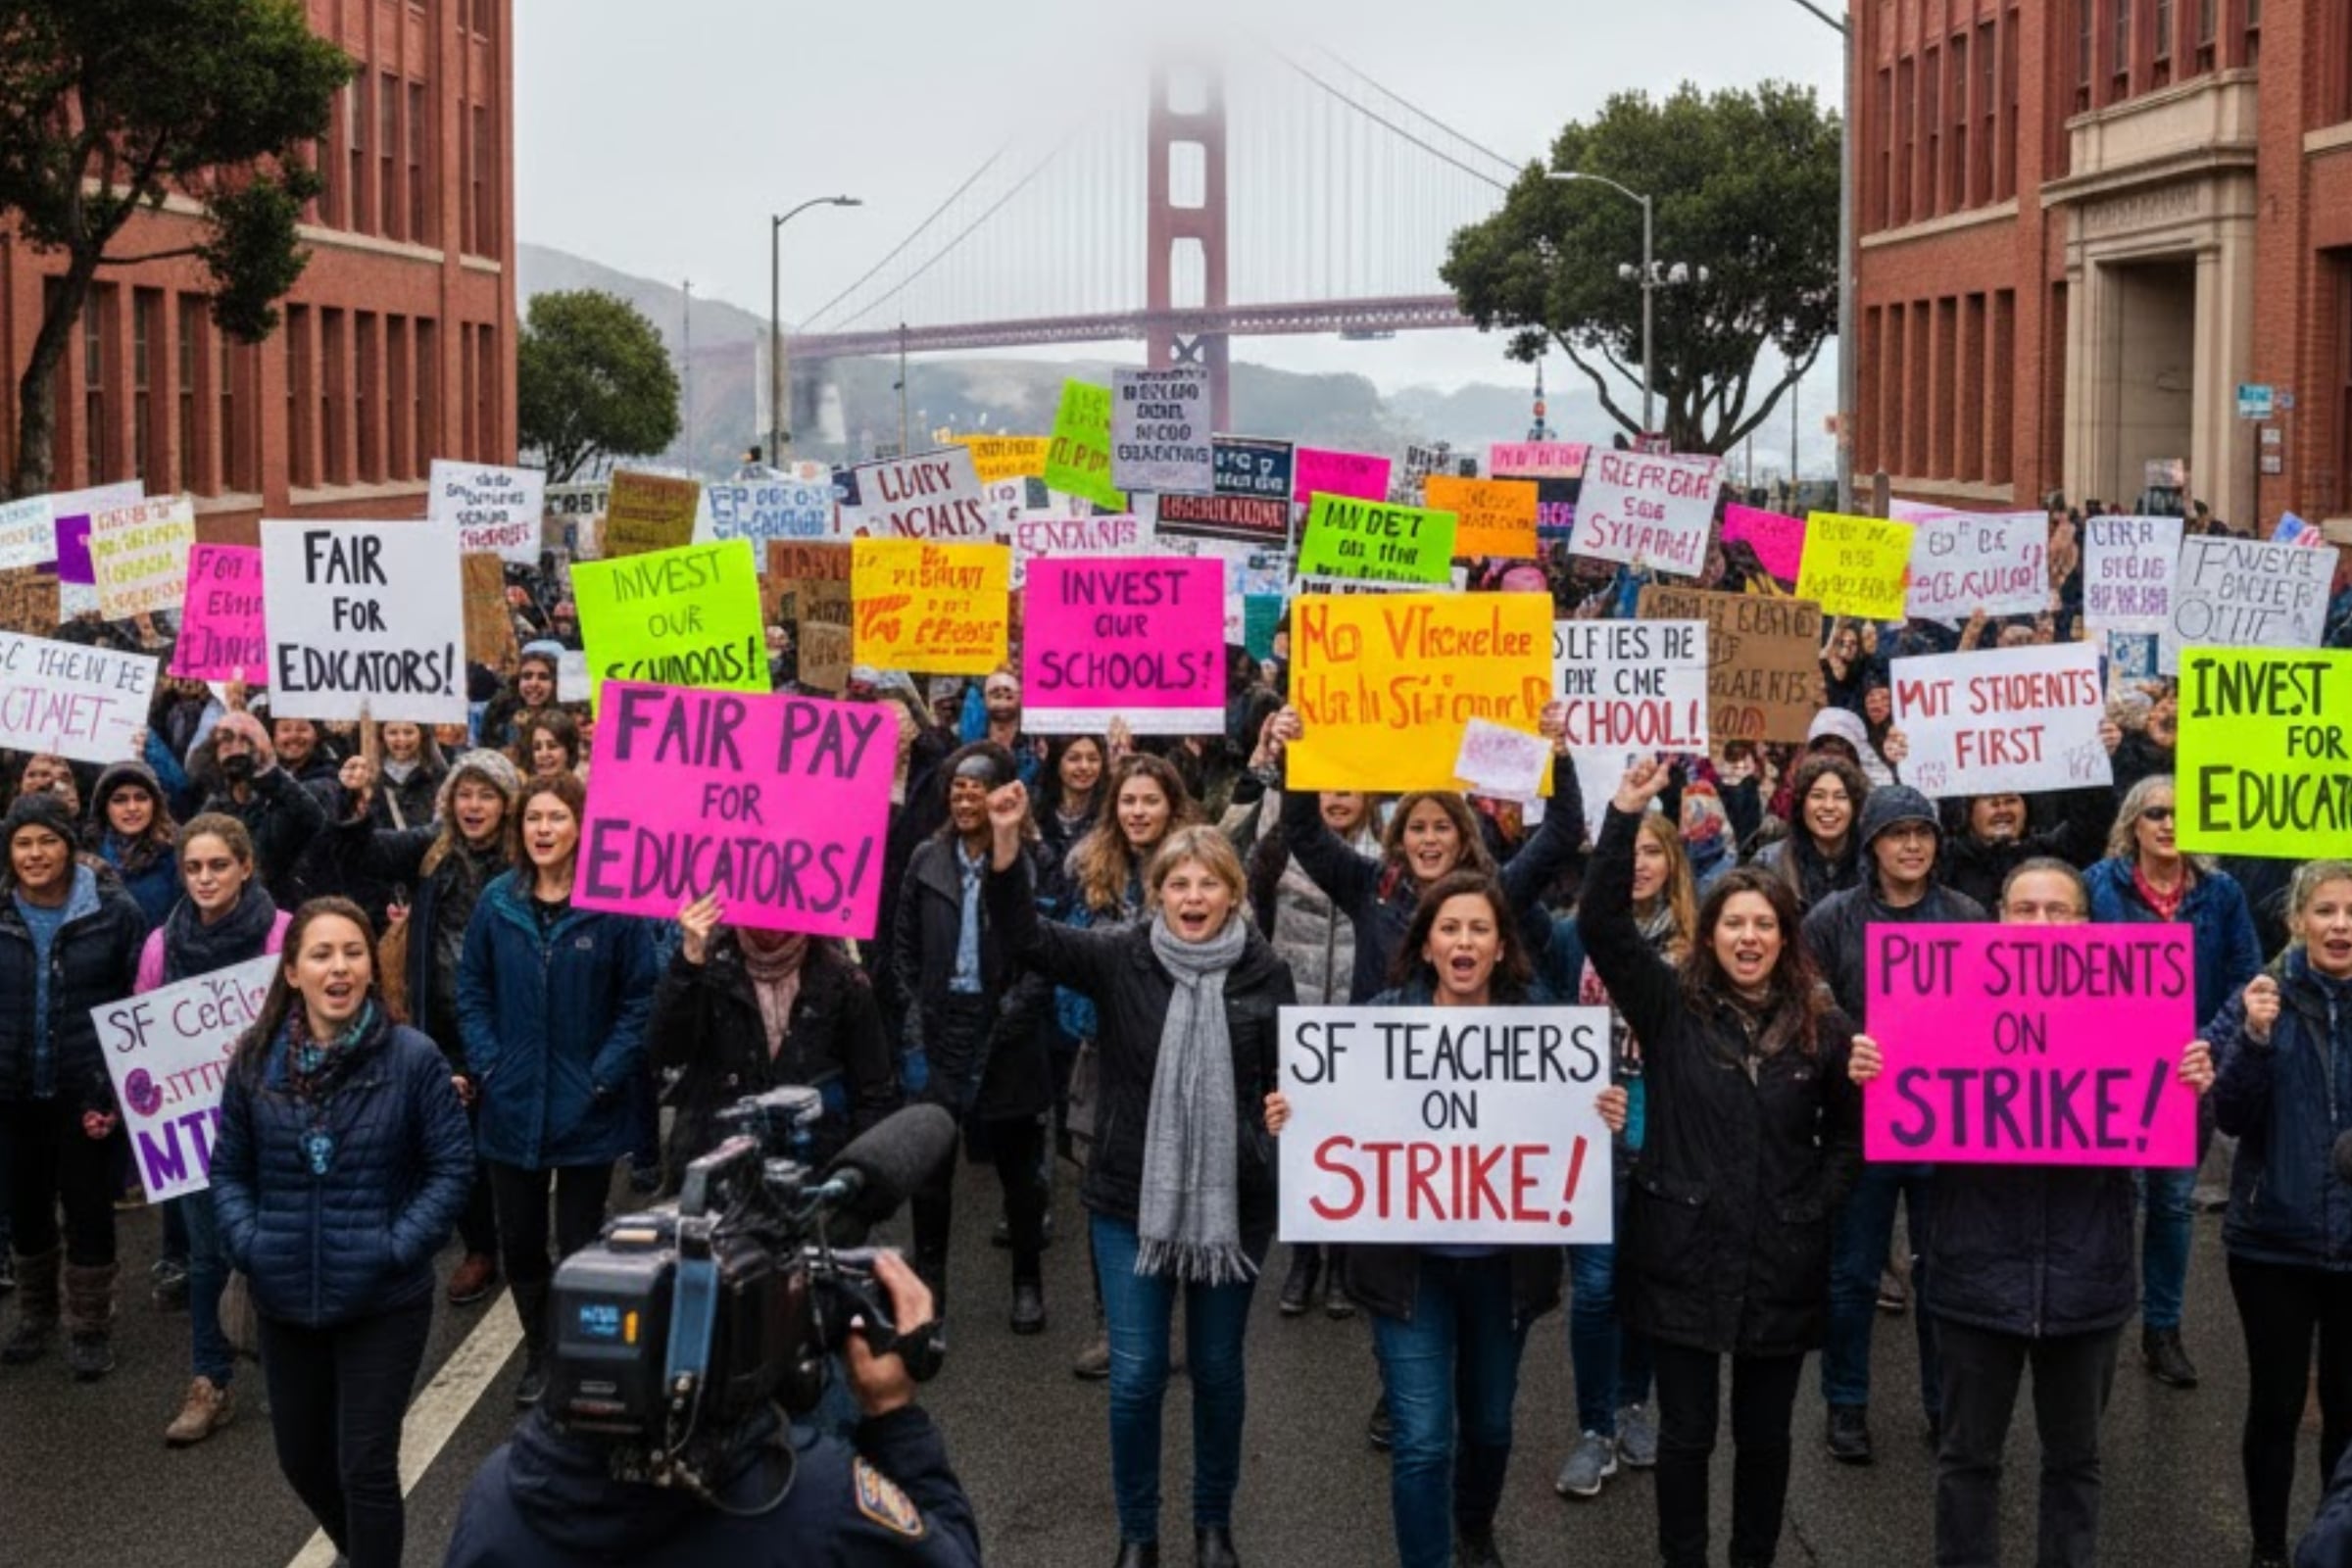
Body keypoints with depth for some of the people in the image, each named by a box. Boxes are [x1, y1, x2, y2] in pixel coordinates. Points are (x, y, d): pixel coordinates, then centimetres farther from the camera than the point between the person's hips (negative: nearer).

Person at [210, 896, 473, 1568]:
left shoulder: (413, 1057, -12)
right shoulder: (256, 1059, -1)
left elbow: (452, 1166, -7)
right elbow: (229, 1168, 7)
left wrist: (399, 1247, -15)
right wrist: (249, 1245, -7)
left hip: (383, 1301, -4)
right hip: (285, 1300, 4)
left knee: (366, 1467, -1)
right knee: (300, 1459, 19)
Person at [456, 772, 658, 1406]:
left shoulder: (615, 904, -10)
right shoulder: (497, 902, 0)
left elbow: (639, 999, -7)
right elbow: (473, 991, 7)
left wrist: (606, 1075, -13)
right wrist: (485, 1066, -3)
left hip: (585, 1111, -3)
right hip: (512, 1107, 3)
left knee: (579, 1246, 7)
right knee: (519, 1243, 13)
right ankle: (539, 1356, 31)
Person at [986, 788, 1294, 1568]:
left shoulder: (1265, 973, -3)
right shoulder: (1120, 957, -4)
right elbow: (1024, 936, -16)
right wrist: (1006, 839, -29)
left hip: (1231, 1202, 1)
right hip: (1132, 1201, 0)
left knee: (1217, 1370, 13)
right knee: (1136, 1376, 2)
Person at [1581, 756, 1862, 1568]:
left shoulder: (1821, 1028, 2)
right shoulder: (1672, 1008, -3)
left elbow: (1851, 1129, 13)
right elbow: (1601, 924, -14)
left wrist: (1818, 1202, -1)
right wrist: (1626, 816, -21)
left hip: (1781, 1264, 2)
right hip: (1685, 1255, -1)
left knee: (1764, 1433, 14)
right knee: (1686, 1433, 7)